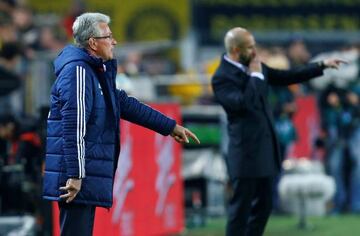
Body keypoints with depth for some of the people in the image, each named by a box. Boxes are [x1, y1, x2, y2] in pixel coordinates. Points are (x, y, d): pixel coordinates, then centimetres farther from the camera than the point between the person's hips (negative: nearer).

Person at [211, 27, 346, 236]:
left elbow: (286, 77, 18)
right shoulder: (222, 78, -15)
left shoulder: (256, 67, 9)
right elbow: (243, 103, -28)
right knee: (241, 207, -3)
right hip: (246, 152, -8)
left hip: (265, 148, 8)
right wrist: (255, 75, -17)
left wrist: (322, 66, 17)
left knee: (263, 206, 13)